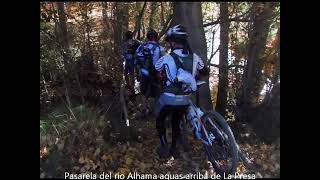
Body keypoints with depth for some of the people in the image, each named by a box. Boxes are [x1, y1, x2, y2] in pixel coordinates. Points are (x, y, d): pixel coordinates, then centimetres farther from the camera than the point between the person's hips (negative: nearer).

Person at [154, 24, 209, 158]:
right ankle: (174, 148, 35)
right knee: (176, 122, 27)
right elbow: (205, 72, 13)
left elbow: (153, 71, 3)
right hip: (185, 100, 4)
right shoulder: (195, 57, -3)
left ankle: (164, 148, 19)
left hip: (169, 99, -4)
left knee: (160, 120, 22)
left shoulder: (167, 58, -14)